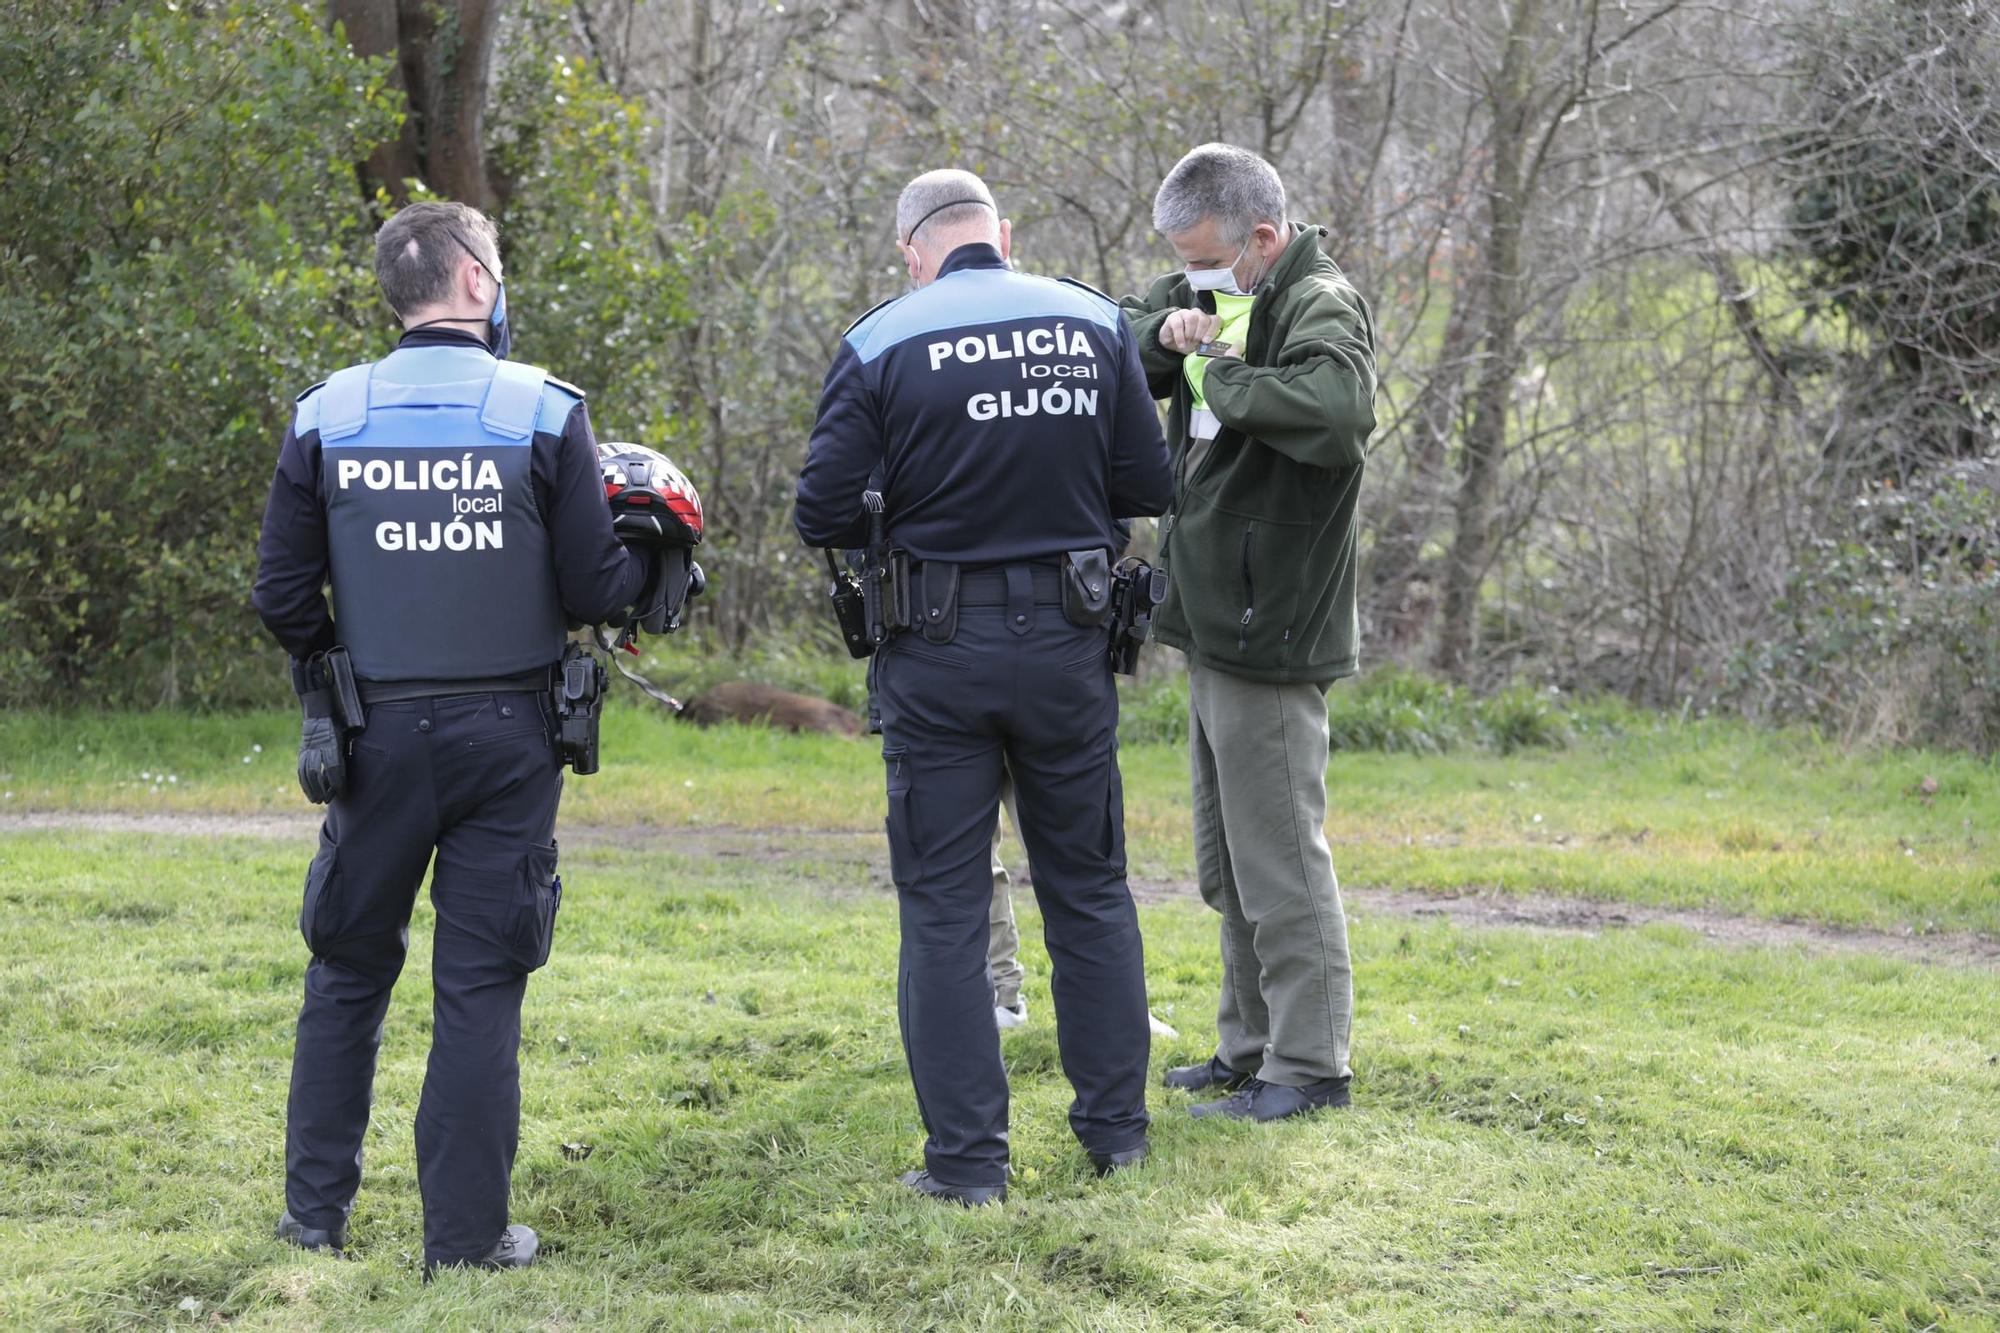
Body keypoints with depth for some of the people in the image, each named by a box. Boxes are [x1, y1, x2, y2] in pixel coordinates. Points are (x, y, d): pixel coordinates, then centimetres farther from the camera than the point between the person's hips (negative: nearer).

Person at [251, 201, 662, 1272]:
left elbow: (282, 598, -1)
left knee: (348, 970, 15)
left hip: (377, 735, 2)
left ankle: (315, 1211, 22)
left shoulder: (327, 417, -3)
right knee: (481, 984, 4)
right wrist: (650, 561, 13)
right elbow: (591, 592, -7)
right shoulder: (544, 414, -8)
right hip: (505, 733, -2)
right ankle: (465, 1233, 7)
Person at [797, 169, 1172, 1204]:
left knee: (944, 906, 5)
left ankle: (967, 1159, 6)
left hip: (939, 653, -2)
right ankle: (1116, 1128, 24)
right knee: (1089, 891, 16)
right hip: (1067, 646, 3)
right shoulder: (1095, 324, 0)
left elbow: (824, 514, -11)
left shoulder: (881, 345, -8)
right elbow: (1147, 487, 3)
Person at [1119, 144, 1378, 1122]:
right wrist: (1167, 333, -7)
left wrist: (1219, 373, -25)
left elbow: (1337, 407, -37)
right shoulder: (1221, 296, 11)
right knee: (1227, 864, 18)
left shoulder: (1320, 306, -16)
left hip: (1271, 631, -10)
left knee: (1279, 857, -4)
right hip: (1211, 623, 10)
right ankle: (1249, 1046, 28)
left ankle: (1310, 1065, 4)